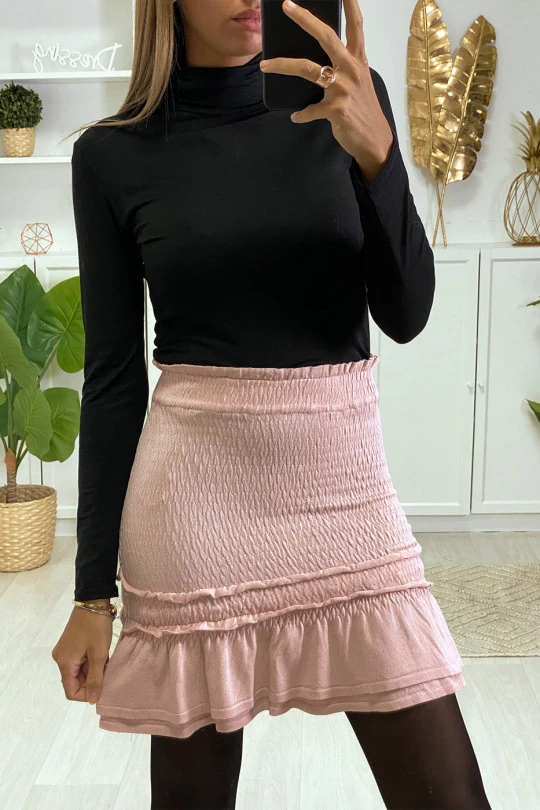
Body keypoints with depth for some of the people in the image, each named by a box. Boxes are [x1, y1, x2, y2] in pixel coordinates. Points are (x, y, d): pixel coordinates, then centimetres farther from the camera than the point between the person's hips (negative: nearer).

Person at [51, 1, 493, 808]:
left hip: (347, 483, 2)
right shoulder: (113, 153, 0)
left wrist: (374, 149, -19)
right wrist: (94, 589, 1)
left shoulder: (344, 101, 4)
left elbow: (405, 313, -3)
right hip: (195, 498, -1)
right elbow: (113, 375, 1)